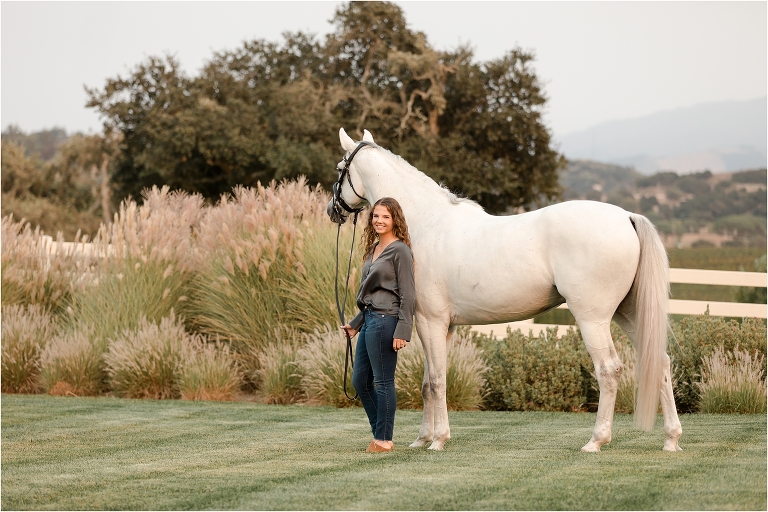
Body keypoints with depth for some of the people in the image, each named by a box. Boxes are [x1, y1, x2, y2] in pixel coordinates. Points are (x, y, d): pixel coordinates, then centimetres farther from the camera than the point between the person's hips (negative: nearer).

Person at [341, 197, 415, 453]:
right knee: (360, 380, 13)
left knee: (383, 382, -4)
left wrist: (402, 332, -20)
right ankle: (379, 433, 22)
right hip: (369, 319, 10)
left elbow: (407, 295, -14)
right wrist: (355, 324, 24)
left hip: (385, 321, -10)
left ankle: (384, 439, 3)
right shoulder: (374, 249, 15)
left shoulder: (399, 251, -10)